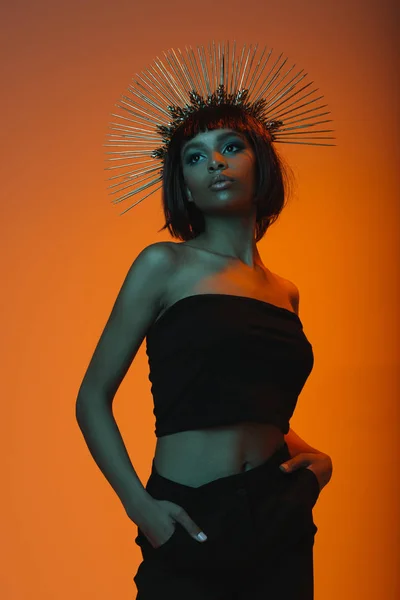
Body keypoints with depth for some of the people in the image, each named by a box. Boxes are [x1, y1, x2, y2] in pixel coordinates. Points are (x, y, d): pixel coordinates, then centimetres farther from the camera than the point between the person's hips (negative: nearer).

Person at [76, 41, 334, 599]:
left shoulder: (285, 291, 10)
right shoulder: (165, 265, -3)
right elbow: (93, 399, -3)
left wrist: (316, 457, 3)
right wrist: (140, 506, -14)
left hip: (281, 522, 5)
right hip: (192, 528, -4)